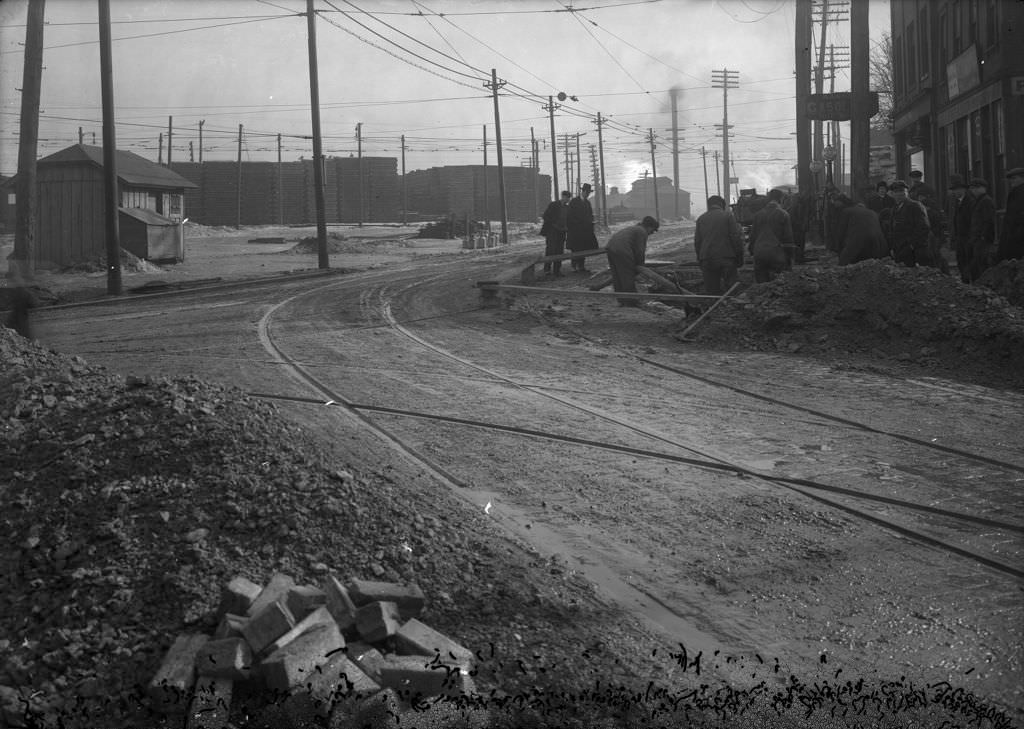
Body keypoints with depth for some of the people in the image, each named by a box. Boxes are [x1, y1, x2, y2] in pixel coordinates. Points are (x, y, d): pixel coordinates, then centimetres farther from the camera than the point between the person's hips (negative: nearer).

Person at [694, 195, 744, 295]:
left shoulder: (701, 219, 10)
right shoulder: (728, 215, -1)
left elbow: (697, 242, 11)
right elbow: (736, 238, -6)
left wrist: (700, 260, 18)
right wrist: (739, 257, 1)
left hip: (707, 260, 3)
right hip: (726, 258, -3)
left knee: (710, 291, 5)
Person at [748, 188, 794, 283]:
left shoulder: (759, 214, 9)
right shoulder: (783, 214, -1)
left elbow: (753, 235, 11)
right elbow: (788, 237, -1)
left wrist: (752, 252, 17)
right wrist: (789, 256, 5)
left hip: (759, 253, 3)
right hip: (776, 253, -3)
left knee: (760, 283, 3)